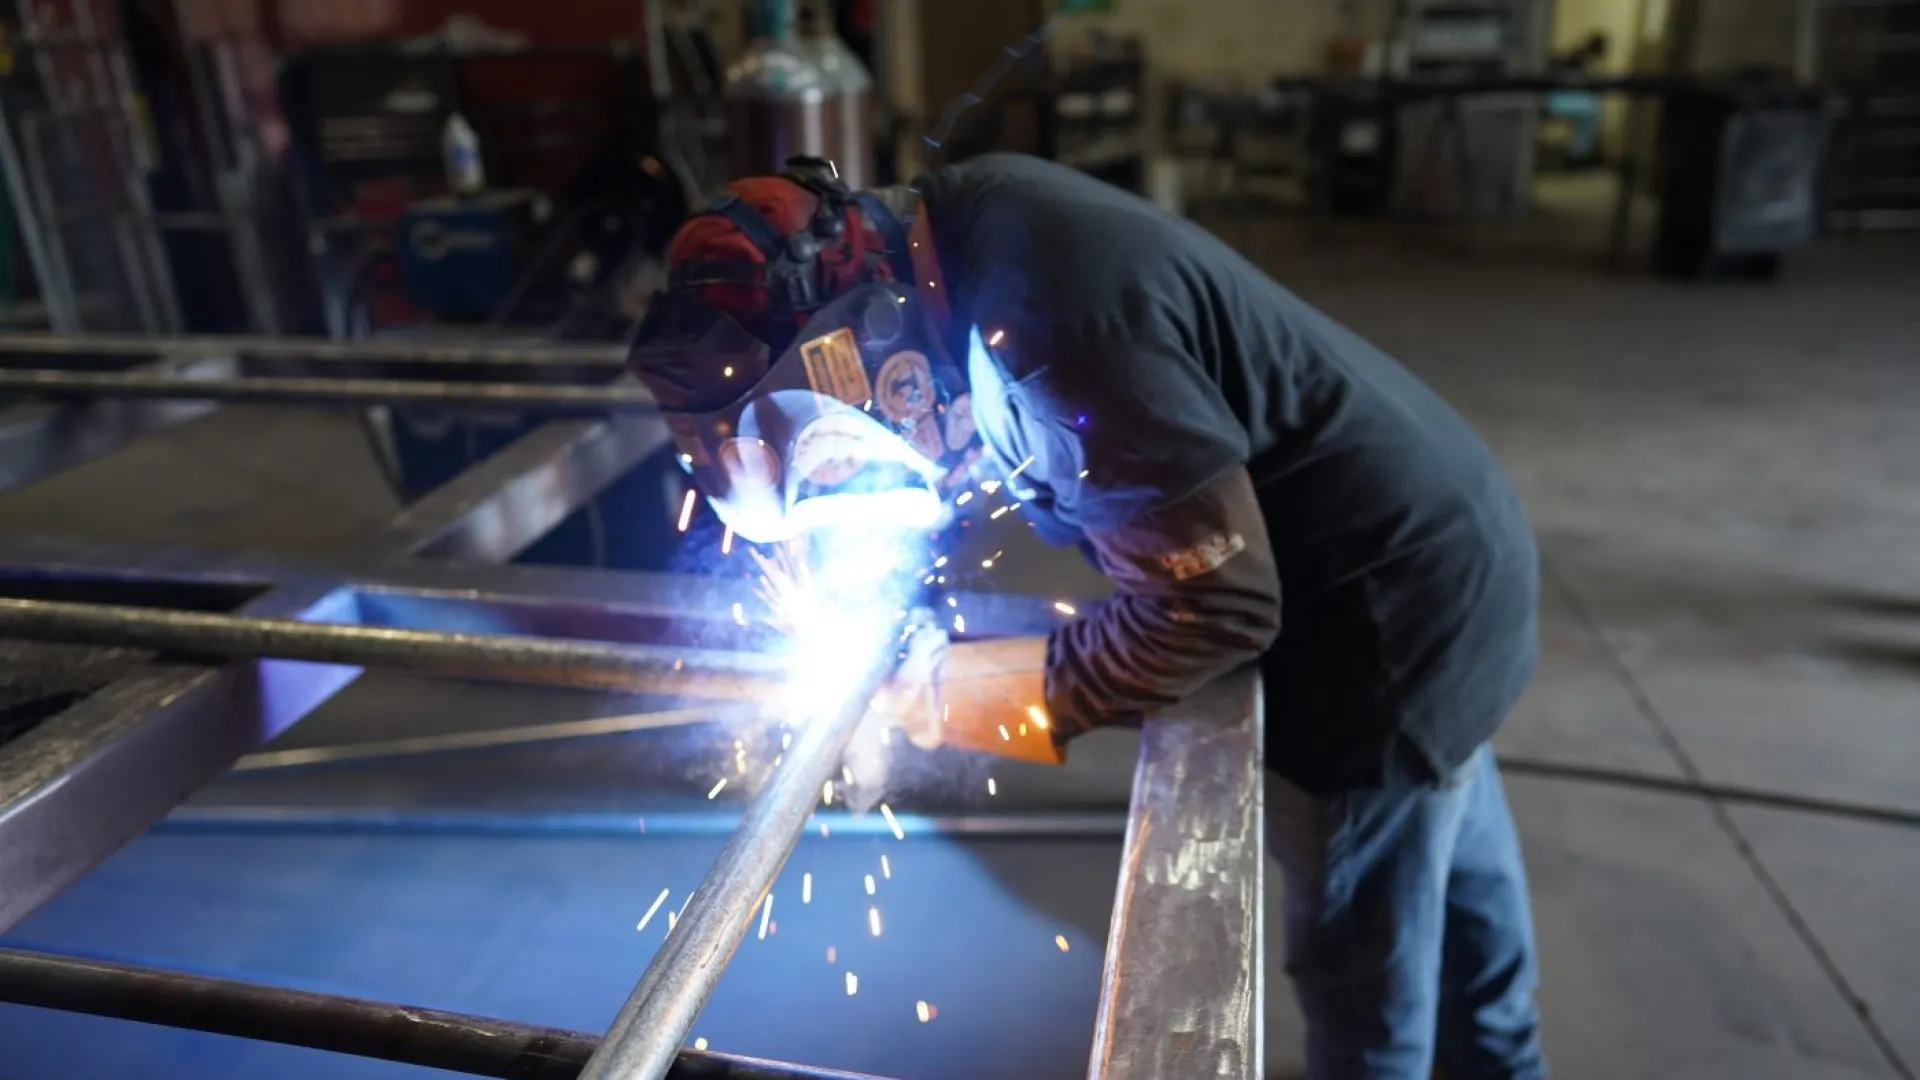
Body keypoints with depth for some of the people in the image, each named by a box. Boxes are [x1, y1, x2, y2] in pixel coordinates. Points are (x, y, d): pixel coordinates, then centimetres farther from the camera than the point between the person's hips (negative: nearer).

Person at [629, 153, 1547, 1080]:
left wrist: (980, 689, -20)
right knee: (1452, 873, 31)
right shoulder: (963, 223, -5)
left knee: (1361, 970, 12)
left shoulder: (1047, 314, -34)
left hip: (1394, 623, -9)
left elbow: (1215, 604, -29)